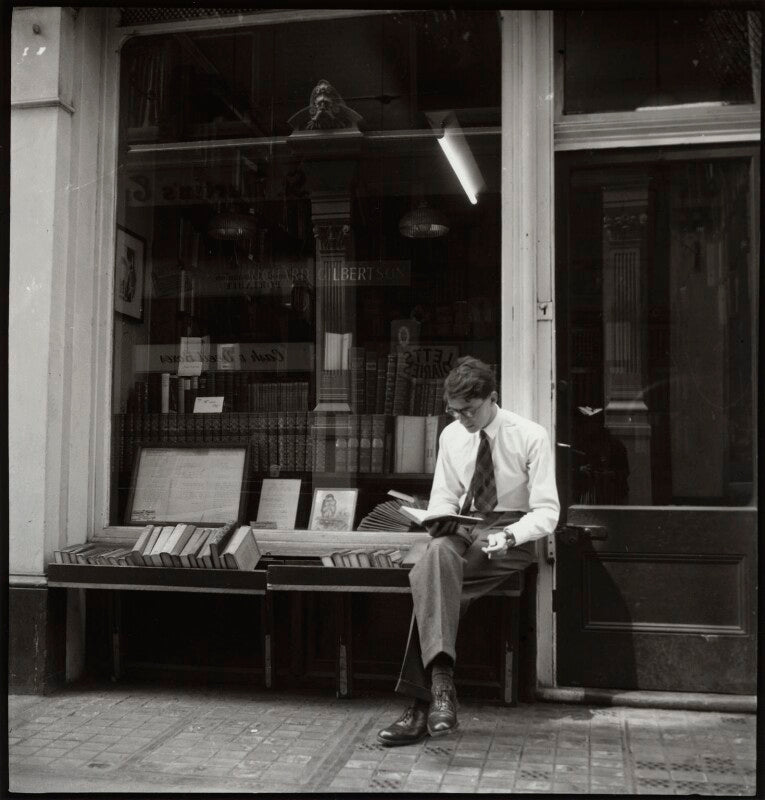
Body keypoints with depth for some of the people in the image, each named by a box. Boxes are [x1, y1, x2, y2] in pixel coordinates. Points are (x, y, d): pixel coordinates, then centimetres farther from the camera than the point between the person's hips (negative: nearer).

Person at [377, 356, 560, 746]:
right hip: (460, 530, 4)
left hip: (510, 530, -4)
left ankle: (423, 702, -33)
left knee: (429, 580, -32)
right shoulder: (451, 435, 8)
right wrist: (440, 519, -8)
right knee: (437, 555, -34)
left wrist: (509, 535, -28)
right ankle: (440, 682, -39)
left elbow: (547, 511, -9)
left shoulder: (531, 436, -7)